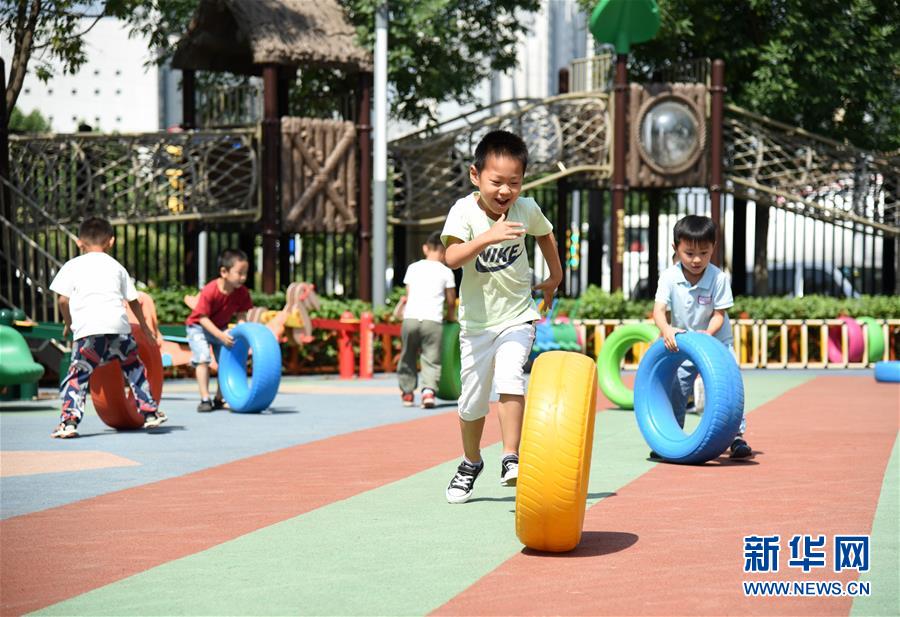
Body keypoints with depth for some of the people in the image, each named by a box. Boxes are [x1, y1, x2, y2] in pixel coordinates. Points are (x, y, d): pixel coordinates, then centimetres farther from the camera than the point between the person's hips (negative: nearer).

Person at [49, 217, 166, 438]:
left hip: (86, 329, -2)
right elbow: (133, 301, 24)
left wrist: (68, 324, 21)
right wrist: (145, 328, 36)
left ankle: (69, 420, -12)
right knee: (135, 368, 21)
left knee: (77, 377, 3)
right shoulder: (116, 266, 22)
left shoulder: (72, 266, 14)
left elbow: (63, 299, 5)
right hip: (118, 326, 2)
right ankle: (150, 412, 20)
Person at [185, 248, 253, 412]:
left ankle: (219, 399, 9)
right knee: (203, 359, -19)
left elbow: (240, 316, -11)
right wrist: (220, 335, -36)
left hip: (220, 329, 5)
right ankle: (205, 400, -15)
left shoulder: (242, 292, -17)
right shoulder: (209, 291, -33)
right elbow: (203, 318, -28)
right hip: (198, 327, -5)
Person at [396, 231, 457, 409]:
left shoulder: (413, 267, 15)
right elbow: (451, 301, 11)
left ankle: (407, 392, 23)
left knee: (408, 358, 16)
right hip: (433, 320, -2)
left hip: (410, 318, 2)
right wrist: (450, 317, 28)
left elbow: (409, 294, 16)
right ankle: (428, 390, -19)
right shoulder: (445, 271, 8)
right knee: (431, 360, -1)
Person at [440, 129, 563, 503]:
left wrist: (555, 278, 23)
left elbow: (545, 234, 17)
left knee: (509, 377, -26)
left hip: (517, 317, 0)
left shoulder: (527, 209, -8)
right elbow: (451, 257, -33)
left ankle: (511, 459, -21)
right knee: (472, 401, 10)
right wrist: (489, 236, -45)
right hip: (477, 321, 0)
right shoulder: (464, 211, -16)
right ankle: (470, 463, 34)